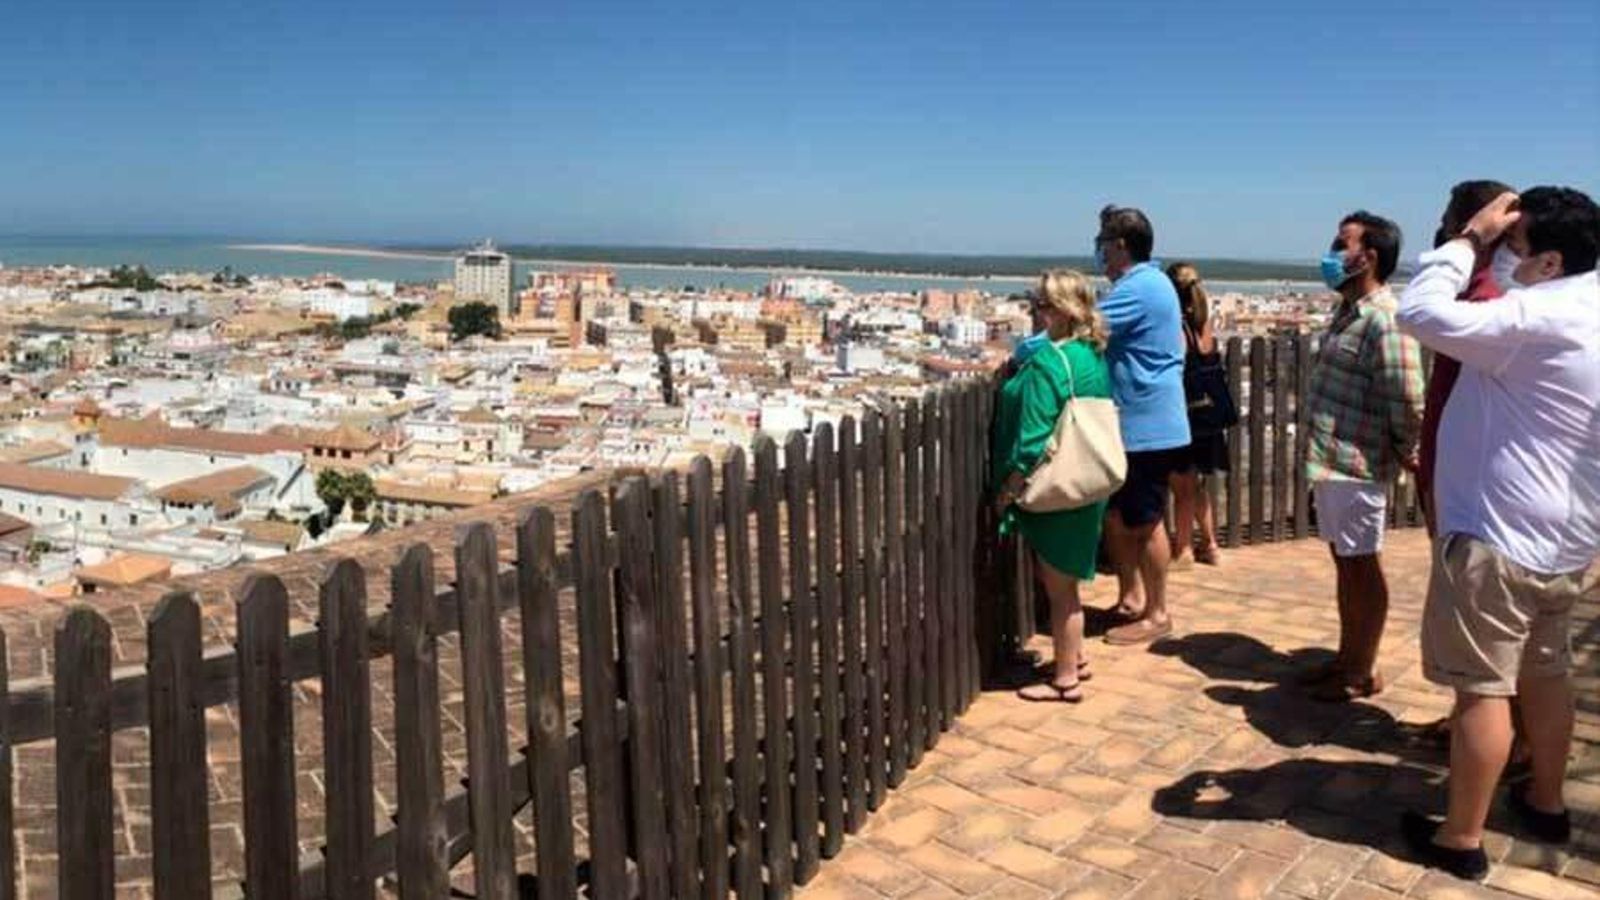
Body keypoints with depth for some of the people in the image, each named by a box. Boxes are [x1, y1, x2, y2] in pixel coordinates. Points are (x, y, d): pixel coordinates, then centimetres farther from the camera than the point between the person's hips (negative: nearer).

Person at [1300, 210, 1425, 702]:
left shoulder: (1383, 320, -19)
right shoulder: (1347, 311, 12)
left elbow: (1407, 402, -21)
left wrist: (1405, 454, -7)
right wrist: (1323, 453, 15)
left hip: (1357, 466, -9)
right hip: (1330, 460, 9)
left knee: (1362, 566, 3)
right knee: (1344, 563, 17)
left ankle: (1363, 672, 16)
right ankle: (1346, 657, 30)